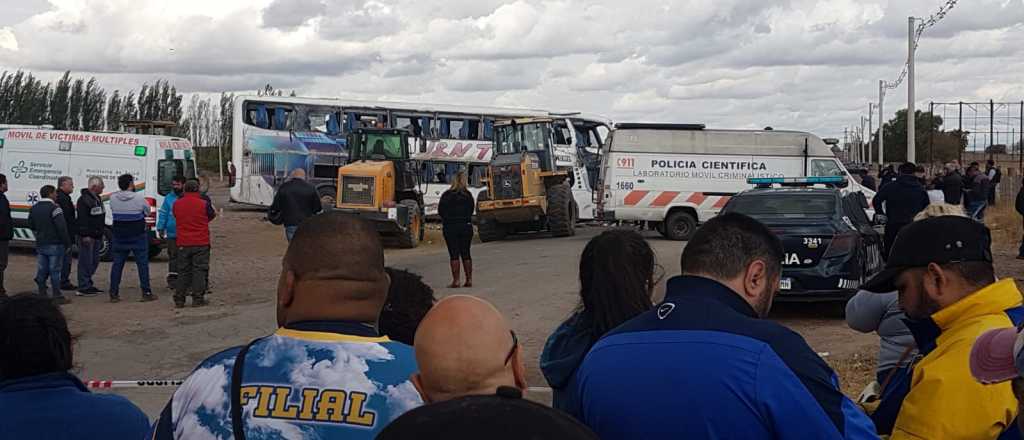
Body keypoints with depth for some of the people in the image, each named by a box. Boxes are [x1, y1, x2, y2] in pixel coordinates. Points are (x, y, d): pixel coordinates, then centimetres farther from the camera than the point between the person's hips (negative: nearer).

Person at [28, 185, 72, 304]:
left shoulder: (34, 208, 9)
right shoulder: (54, 208, -16)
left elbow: (31, 225, 19)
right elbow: (62, 227, -20)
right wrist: (67, 242, -11)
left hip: (40, 245, 7)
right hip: (54, 245, -7)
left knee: (42, 271, 11)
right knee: (55, 271, -3)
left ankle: (41, 295, 15)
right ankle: (57, 296, 0)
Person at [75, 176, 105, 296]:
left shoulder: (97, 199, 17)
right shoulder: (84, 199, -15)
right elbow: (82, 219, -20)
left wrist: (103, 231, 25)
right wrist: (85, 235, -24)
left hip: (96, 236, 10)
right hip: (87, 237, -10)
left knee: (94, 261, 15)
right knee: (86, 262, -8)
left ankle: (88, 285, 25)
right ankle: (83, 288, -5)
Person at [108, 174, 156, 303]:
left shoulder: (113, 198, -3)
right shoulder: (138, 198, -13)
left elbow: (113, 212, 7)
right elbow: (147, 211, 1)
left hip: (119, 237, 3)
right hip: (137, 236, -3)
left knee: (117, 264, 8)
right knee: (142, 264, 4)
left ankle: (114, 294, 8)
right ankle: (146, 293, 4)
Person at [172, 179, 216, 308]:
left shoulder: (176, 204, 1)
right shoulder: (204, 204, -10)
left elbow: (177, 218, 13)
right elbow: (212, 216, 5)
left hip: (183, 243, 3)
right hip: (201, 243, -3)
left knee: (183, 271, 11)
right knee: (199, 270, 2)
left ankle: (179, 299, 11)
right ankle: (198, 299, 0)